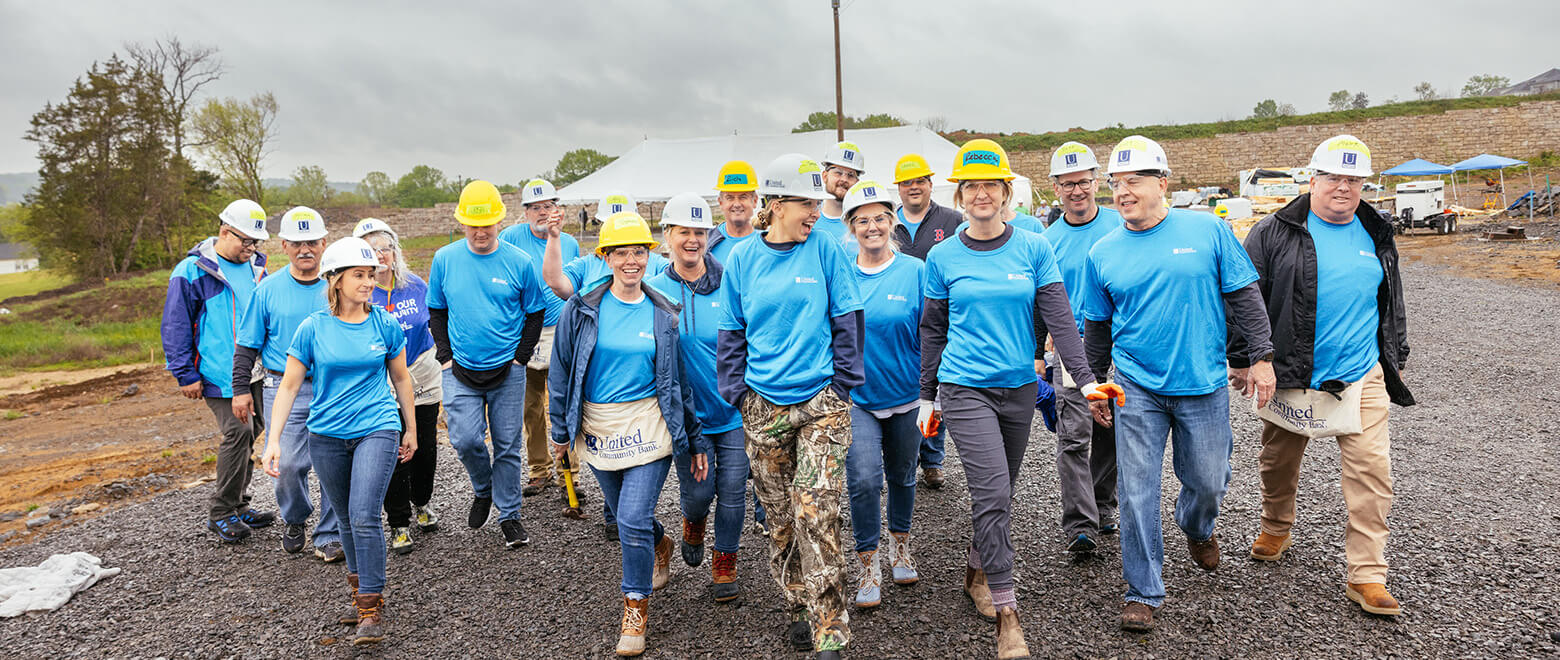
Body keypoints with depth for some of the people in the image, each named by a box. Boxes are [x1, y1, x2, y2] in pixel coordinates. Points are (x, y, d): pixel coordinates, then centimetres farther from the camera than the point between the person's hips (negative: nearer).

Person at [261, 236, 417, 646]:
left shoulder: (385, 324, -2)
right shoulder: (313, 328, -3)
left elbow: (401, 378, 10)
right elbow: (289, 385, 1)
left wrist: (411, 429, 15)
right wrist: (273, 440, -5)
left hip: (377, 430, -2)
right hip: (327, 435, 2)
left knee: (364, 517, -12)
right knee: (346, 518, 14)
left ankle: (372, 607, -2)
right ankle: (360, 587, 33)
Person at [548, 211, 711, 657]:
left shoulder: (663, 316, 0)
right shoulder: (582, 309, -1)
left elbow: (680, 380, 5)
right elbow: (562, 371, 5)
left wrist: (697, 441, 5)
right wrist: (561, 430, 6)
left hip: (647, 428, -2)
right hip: (597, 430, 2)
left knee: (634, 521, -11)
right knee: (625, 517, 16)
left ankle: (636, 609, 9)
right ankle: (660, 547, 50)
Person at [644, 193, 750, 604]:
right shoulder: (654, 290, -3)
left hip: (735, 410, 0)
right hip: (688, 412, 0)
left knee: (733, 490, 3)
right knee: (698, 491, 3)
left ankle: (725, 566, 24)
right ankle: (693, 525, 40)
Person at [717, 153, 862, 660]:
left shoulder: (825, 248, -2)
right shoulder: (743, 258, 3)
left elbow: (848, 322, 1)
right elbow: (730, 332, 9)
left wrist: (843, 385, -2)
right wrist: (737, 393, 4)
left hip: (821, 400, -2)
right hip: (764, 404, 3)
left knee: (816, 514, -8)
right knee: (780, 516, 11)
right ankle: (799, 607, 31)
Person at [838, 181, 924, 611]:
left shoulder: (915, 271, -4)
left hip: (906, 394, 1)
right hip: (855, 397, 0)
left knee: (902, 475, 17)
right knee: (863, 479, -12)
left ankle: (900, 547, 40)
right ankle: (869, 565, 6)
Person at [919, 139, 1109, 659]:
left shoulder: (1034, 249, 1)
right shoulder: (943, 258, 0)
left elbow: (1059, 319, -3)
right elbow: (932, 331, 7)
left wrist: (1086, 378, -13)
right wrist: (927, 397, 8)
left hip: (1020, 388, 3)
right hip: (965, 390, -2)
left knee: (1000, 492, 13)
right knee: (992, 492, -12)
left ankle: (977, 574, 38)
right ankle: (1006, 614, -3)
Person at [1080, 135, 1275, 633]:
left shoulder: (1208, 231, -3)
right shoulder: (1103, 252, 2)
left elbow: (1245, 296, 2)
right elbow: (1096, 327, 10)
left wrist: (1261, 356, -3)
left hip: (1203, 386, 0)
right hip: (1137, 390, 1)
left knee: (1208, 482, 13)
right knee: (1137, 493, -1)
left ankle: (1197, 527, 48)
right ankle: (1143, 592, 12)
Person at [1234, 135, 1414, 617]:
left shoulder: (1377, 236, 10)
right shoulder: (1275, 233, -4)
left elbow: (1392, 305, 21)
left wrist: (1395, 360, 22)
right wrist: (1241, 360, -3)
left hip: (1362, 376, 2)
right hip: (1289, 376, -2)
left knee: (1372, 472, -5)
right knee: (1280, 461, 13)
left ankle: (1366, 576, 3)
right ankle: (1277, 528, 40)